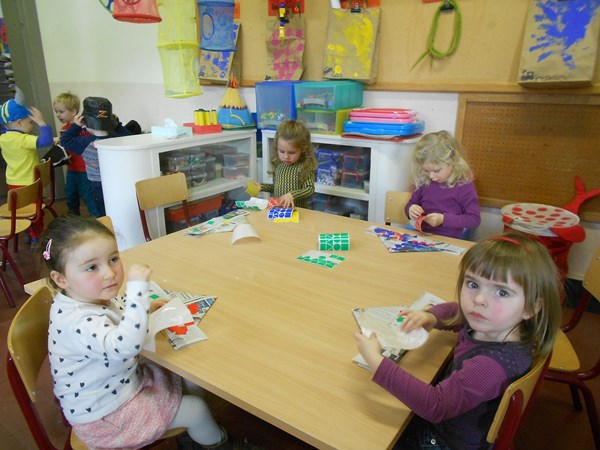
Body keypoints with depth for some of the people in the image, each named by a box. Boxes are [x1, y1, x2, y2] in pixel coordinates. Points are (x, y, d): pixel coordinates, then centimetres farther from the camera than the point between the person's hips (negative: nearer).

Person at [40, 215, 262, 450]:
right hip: (105, 415, -9)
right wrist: (137, 287, -51)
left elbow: (118, 310, 18)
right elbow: (124, 346, -53)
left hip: (127, 378, 9)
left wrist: (145, 306, 1)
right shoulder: (78, 321, -36)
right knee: (196, 409, -2)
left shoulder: (90, 298, -6)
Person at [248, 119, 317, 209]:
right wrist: (261, 186, 8)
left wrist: (292, 195, -26)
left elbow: (310, 190, -12)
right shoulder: (278, 165, 8)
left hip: (298, 210, -4)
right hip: (277, 208, 4)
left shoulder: (305, 167, -9)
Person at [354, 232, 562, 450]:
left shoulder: (495, 363, -38)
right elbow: (454, 310, 10)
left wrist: (376, 361, -39)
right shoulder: (486, 324, -13)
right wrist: (431, 317, -13)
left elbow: (437, 405, -39)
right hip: (441, 419, 7)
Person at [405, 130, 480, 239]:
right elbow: (411, 203, 18)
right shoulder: (424, 181, 4)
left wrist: (444, 219, -19)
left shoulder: (464, 185, -8)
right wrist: (411, 210, -6)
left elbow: (474, 219, -8)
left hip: (450, 241, -3)